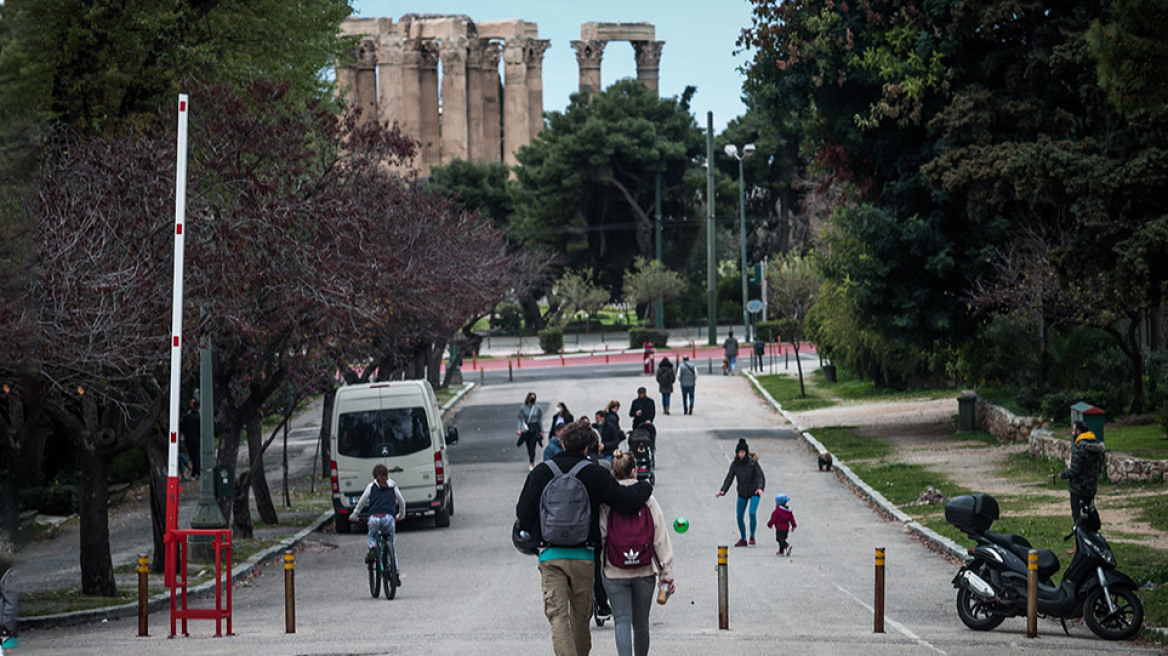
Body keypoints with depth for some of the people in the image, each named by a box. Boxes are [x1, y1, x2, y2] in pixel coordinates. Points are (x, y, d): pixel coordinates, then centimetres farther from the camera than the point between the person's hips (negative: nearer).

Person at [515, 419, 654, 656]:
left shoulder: (541, 472, 1)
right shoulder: (595, 474, -4)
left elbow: (524, 514, 1)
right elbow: (626, 500, -9)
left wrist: (533, 538, 20)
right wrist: (645, 487, 11)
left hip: (550, 556, 0)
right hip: (583, 555, 0)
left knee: (557, 616, -4)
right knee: (580, 616, 15)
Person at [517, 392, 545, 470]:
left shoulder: (538, 408, 0)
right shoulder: (523, 408, 0)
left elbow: (540, 420, 6)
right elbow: (521, 419, 2)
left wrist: (541, 431, 5)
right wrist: (519, 429, -11)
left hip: (535, 428, -2)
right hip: (526, 428, 2)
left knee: (532, 446, -14)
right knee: (529, 447, 8)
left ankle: (531, 464, -15)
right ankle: (532, 463, 24)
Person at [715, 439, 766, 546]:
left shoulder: (753, 462, -12)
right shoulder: (735, 464, -3)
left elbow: (760, 476, -14)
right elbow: (729, 478, -4)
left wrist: (760, 488, -31)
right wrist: (722, 491, -16)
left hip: (754, 493, -4)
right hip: (742, 493, 4)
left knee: (752, 513, -19)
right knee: (739, 516, 5)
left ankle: (752, 537, -1)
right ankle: (743, 539, 20)